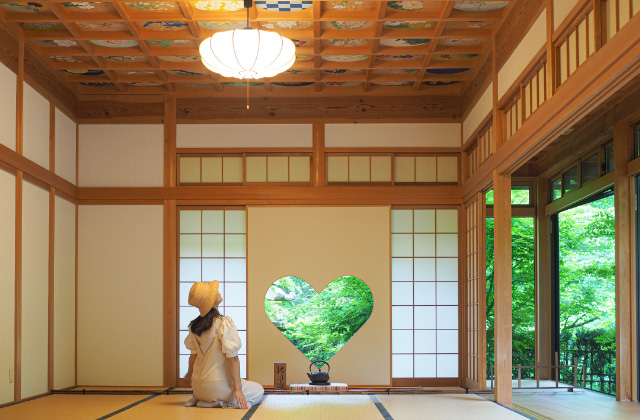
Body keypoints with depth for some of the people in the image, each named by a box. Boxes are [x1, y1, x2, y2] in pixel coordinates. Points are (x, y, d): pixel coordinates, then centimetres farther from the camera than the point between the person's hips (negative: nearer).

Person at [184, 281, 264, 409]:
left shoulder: (194, 326, 0)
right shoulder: (225, 323, -20)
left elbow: (193, 355, 9)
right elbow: (232, 359, -19)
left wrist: (190, 374, 30)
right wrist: (238, 389, -16)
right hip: (218, 386, -7)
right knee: (259, 390, 12)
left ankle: (197, 398, 13)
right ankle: (218, 402, -5)